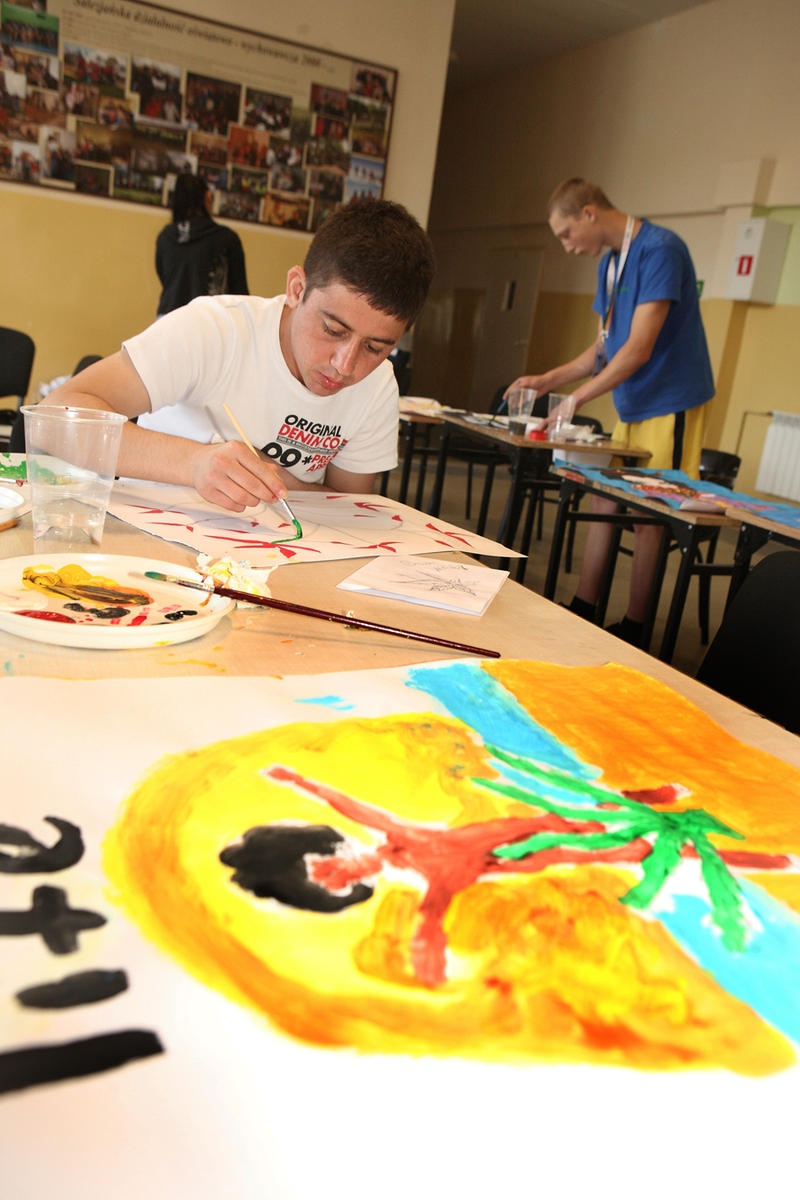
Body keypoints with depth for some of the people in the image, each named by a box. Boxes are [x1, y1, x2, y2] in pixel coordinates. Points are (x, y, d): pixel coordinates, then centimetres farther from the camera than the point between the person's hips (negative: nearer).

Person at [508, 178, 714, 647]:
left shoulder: (660, 250, -16)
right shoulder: (610, 262, 12)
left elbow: (639, 348, -23)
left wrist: (576, 399, -23)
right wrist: (547, 380, 5)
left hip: (671, 406, -9)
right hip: (632, 407, 9)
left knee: (648, 517, -4)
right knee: (605, 502, 9)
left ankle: (634, 629, 6)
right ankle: (583, 612, 17)